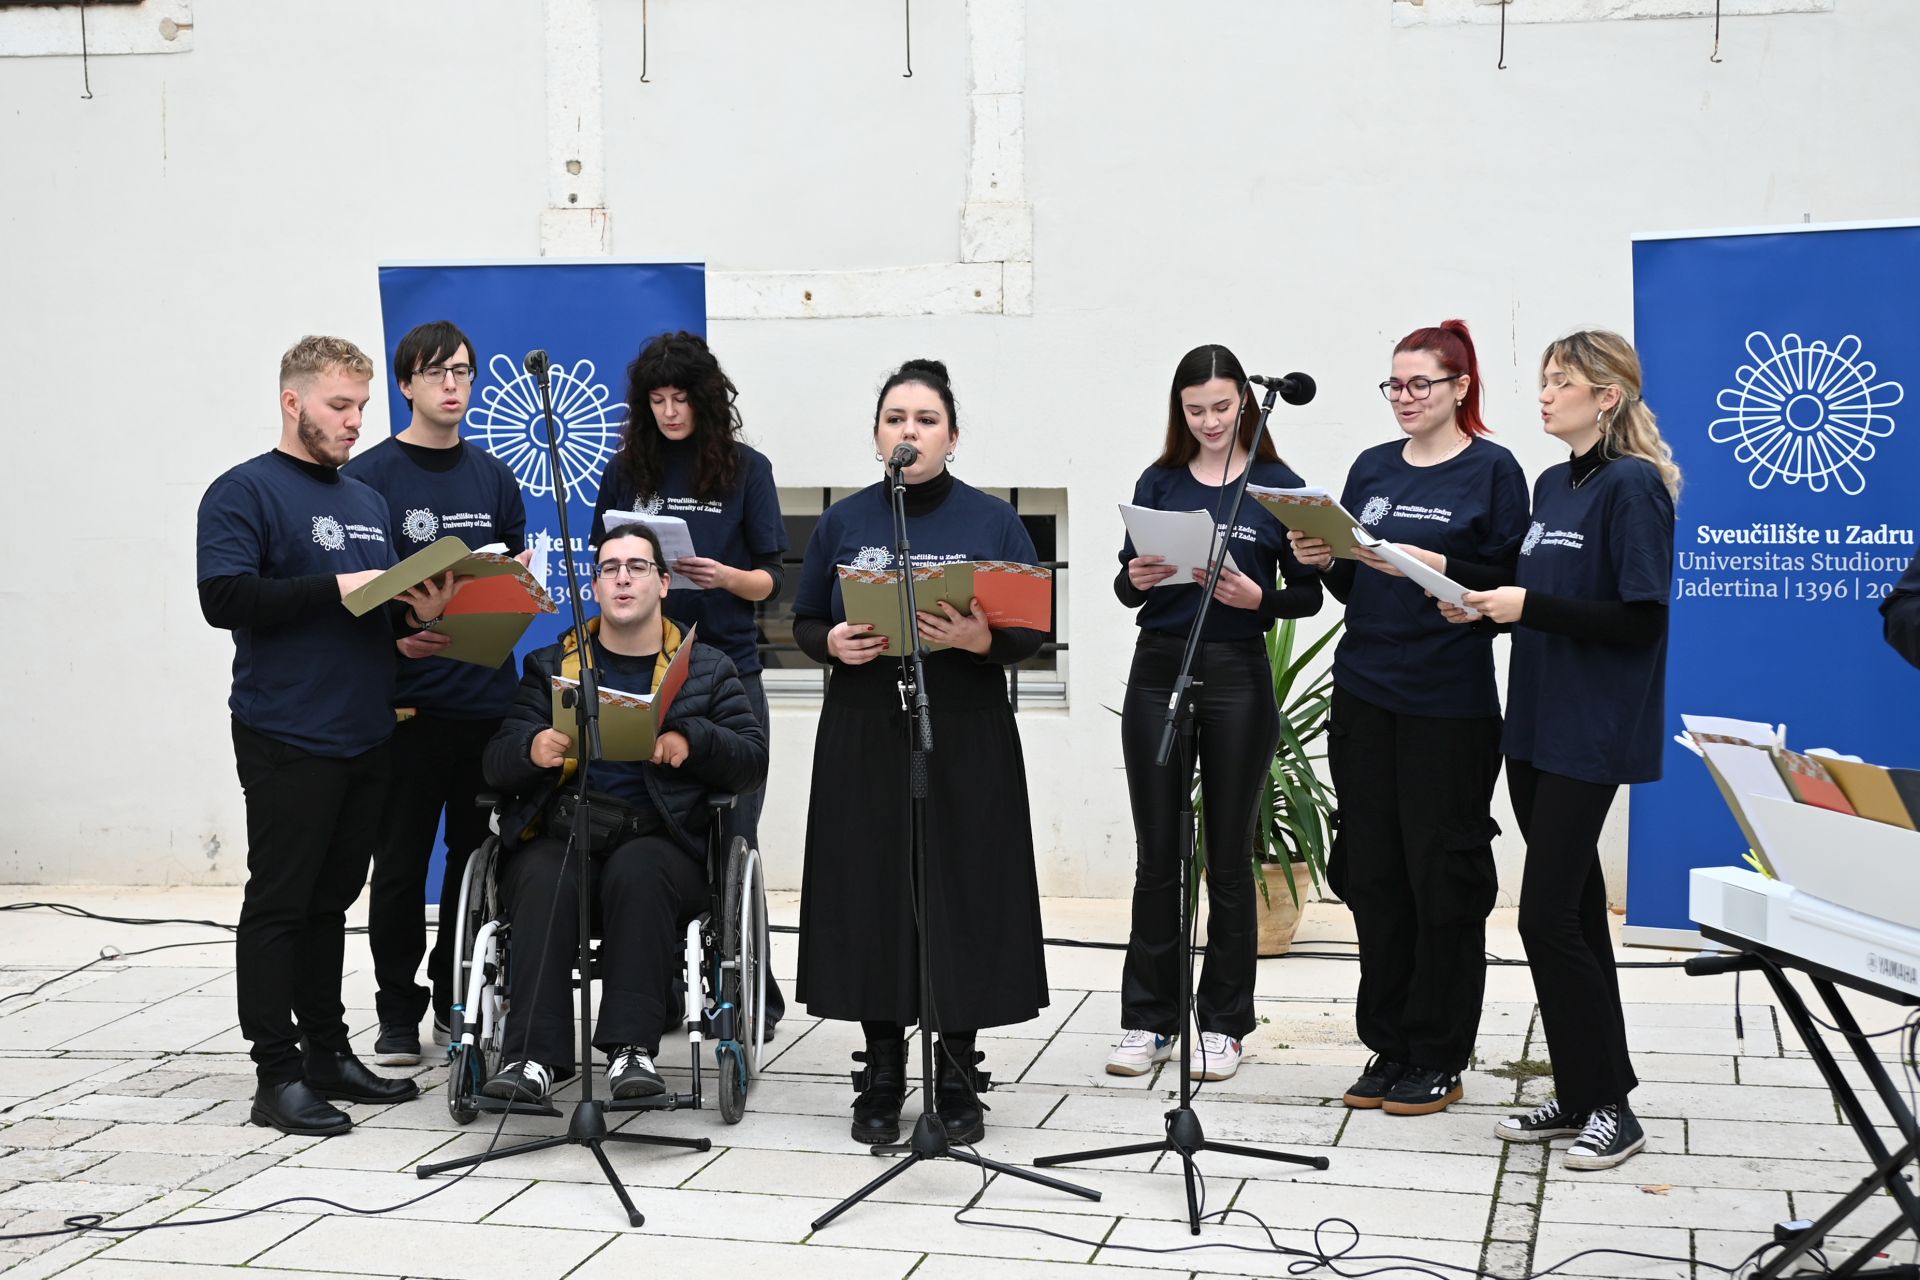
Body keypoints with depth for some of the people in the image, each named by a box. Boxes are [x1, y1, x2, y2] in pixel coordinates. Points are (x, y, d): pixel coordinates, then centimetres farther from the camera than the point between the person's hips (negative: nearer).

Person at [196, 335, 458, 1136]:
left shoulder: (367, 502, 18)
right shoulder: (246, 492, -6)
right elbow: (225, 597, -18)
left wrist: (417, 611, -1)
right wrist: (336, 589, -20)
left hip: (363, 737, 7)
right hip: (286, 739, -7)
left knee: (330, 901, 14)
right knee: (279, 904, -2)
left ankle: (327, 1052, 22)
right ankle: (277, 1075, 2)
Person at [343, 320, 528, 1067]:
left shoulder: (494, 479, 14)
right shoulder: (369, 477, -2)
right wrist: (394, 639, -20)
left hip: (487, 694, 5)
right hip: (407, 699, -4)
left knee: (477, 854, 10)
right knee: (401, 860, 1)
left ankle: (458, 1003, 22)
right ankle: (397, 1015, 11)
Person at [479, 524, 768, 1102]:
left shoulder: (708, 669, 18)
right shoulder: (549, 665, 21)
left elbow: (752, 761, 6)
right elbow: (496, 763, 9)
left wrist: (691, 740, -14)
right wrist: (533, 749, -15)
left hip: (658, 839, -1)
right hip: (559, 832, 1)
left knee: (636, 873, -36)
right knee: (545, 881, -33)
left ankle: (632, 1047, -36)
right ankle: (534, 1055, -36)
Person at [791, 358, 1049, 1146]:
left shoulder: (992, 521, 3)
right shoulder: (843, 522, 8)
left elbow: (1033, 634, 1)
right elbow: (804, 621, 11)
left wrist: (981, 638, -19)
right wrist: (833, 644, -11)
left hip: (966, 738, -1)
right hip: (864, 737, 1)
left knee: (963, 895, 0)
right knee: (870, 893, 1)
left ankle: (958, 1077, 12)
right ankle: (881, 1076, 13)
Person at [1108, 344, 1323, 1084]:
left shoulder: (1277, 484, 0)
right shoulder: (1158, 482, 7)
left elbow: (1308, 595, 0)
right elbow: (1125, 588, 10)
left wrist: (1257, 598, -18)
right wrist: (1135, 578, -12)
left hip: (1237, 675, -2)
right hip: (1159, 669, 2)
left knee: (1228, 856, 5)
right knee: (1156, 855, 6)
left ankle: (1222, 1025, 15)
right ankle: (1148, 1021, 14)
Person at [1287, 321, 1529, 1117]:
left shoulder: (1492, 470, -3)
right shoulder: (1371, 469, 12)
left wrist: (1437, 569, -21)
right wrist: (1323, 561, -5)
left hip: (1449, 703, -5)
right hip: (1364, 693, 5)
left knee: (1442, 874, 1)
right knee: (1373, 872, 8)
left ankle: (1438, 1058, 12)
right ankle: (1389, 1046, 19)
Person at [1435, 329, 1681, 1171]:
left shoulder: (1633, 487, -11)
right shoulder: (1551, 485, 14)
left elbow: (1640, 621, -17)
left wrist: (1529, 607, -22)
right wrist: (1468, 585, 4)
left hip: (1591, 736, -8)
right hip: (1535, 723, 8)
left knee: (1548, 917, -9)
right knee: (1572, 912, 12)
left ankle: (1610, 1106, 3)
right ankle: (1581, 1094, 20)